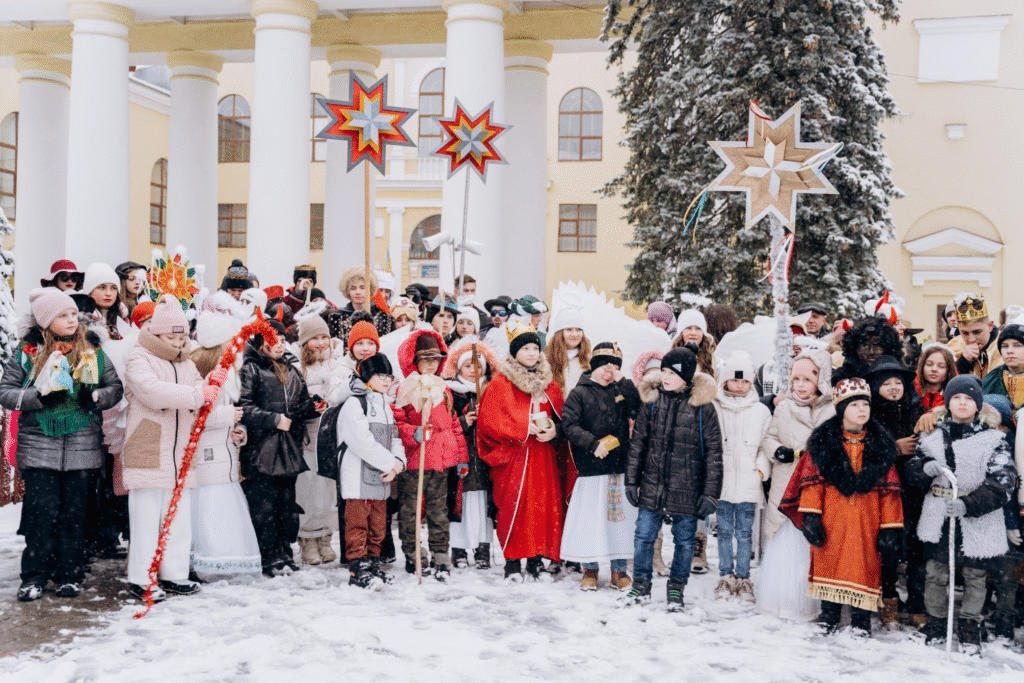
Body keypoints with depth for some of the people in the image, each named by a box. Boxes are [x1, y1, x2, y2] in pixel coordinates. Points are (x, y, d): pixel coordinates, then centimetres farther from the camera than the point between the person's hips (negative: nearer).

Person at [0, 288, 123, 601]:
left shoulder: (92, 350, 6)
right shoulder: (27, 352, 2)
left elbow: (116, 387, 11)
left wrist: (96, 397, -9)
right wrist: (39, 397, -15)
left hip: (81, 444, 1)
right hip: (39, 443, -1)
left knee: (74, 510, 5)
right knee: (42, 508, -4)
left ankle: (70, 574, 15)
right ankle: (34, 576, 8)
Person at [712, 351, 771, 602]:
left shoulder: (761, 411, 4)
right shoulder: (714, 409, 0)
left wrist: (761, 471, 3)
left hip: (748, 483, 0)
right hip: (722, 481, 0)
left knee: (745, 533, 6)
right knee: (724, 530, 8)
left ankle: (743, 578, 18)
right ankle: (726, 577, 21)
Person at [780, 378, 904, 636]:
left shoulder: (880, 445, 6)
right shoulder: (823, 441, 2)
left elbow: (889, 489, 5)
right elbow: (812, 480, 1)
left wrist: (890, 528, 1)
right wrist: (810, 515, -8)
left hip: (866, 520, 1)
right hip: (832, 519, 0)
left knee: (865, 566, 3)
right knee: (829, 563, 5)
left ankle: (861, 620, 17)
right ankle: (829, 615, 20)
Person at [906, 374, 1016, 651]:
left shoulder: (993, 439, -4)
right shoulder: (932, 436, 7)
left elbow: (1003, 483, -11)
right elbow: (912, 472, 11)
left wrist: (969, 504, -24)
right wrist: (926, 468, -13)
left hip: (978, 521, -2)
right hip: (938, 517, 2)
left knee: (974, 575, 7)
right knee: (936, 573, 8)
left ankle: (970, 626, 24)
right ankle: (936, 623, 23)